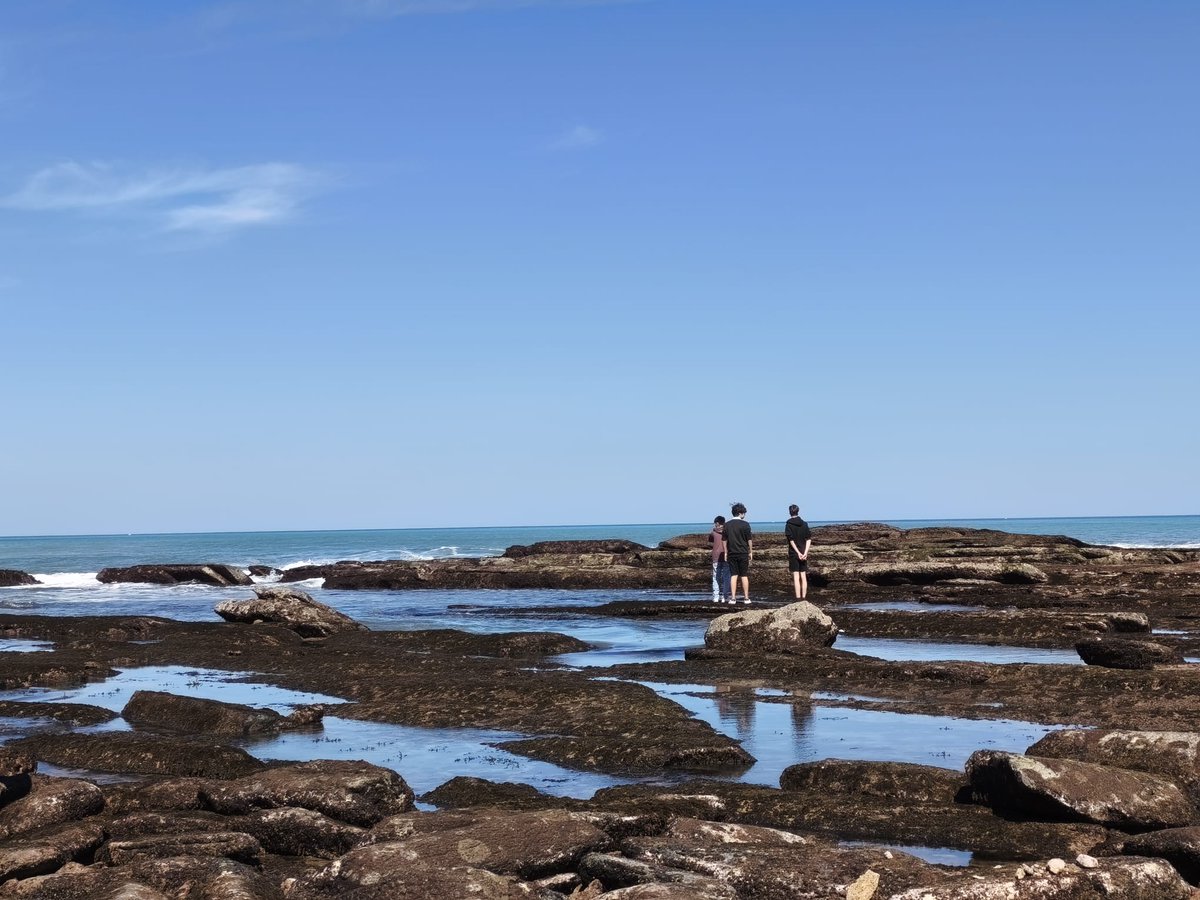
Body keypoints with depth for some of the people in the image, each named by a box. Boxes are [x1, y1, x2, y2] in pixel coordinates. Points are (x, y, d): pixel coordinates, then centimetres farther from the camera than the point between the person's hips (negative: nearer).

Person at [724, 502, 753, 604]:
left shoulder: (727, 525, 2)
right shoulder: (745, 524, -8)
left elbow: (724, 540, 4)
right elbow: (749, 539, -5)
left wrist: (726, 552, 11)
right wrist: (750, 552, 5)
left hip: (732, 553, 3)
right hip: (743, 553, -3)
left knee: (734, 575, 6)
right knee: (744, 576, 5)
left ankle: (733, 598, 2)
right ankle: (746, 597, 8)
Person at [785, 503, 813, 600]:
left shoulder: (789, 524, -6)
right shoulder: (804, 524, 5)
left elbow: (791, 540, -13)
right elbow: (809, 539, -2)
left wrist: (798, 553, -13)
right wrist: (805, 553, -7)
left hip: (793, 553, -4)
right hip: (803, 553, 4)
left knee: (796, 577, -4)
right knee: (803, 576, 8)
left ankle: (798, 598, -7)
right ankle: (804, 597, 9)